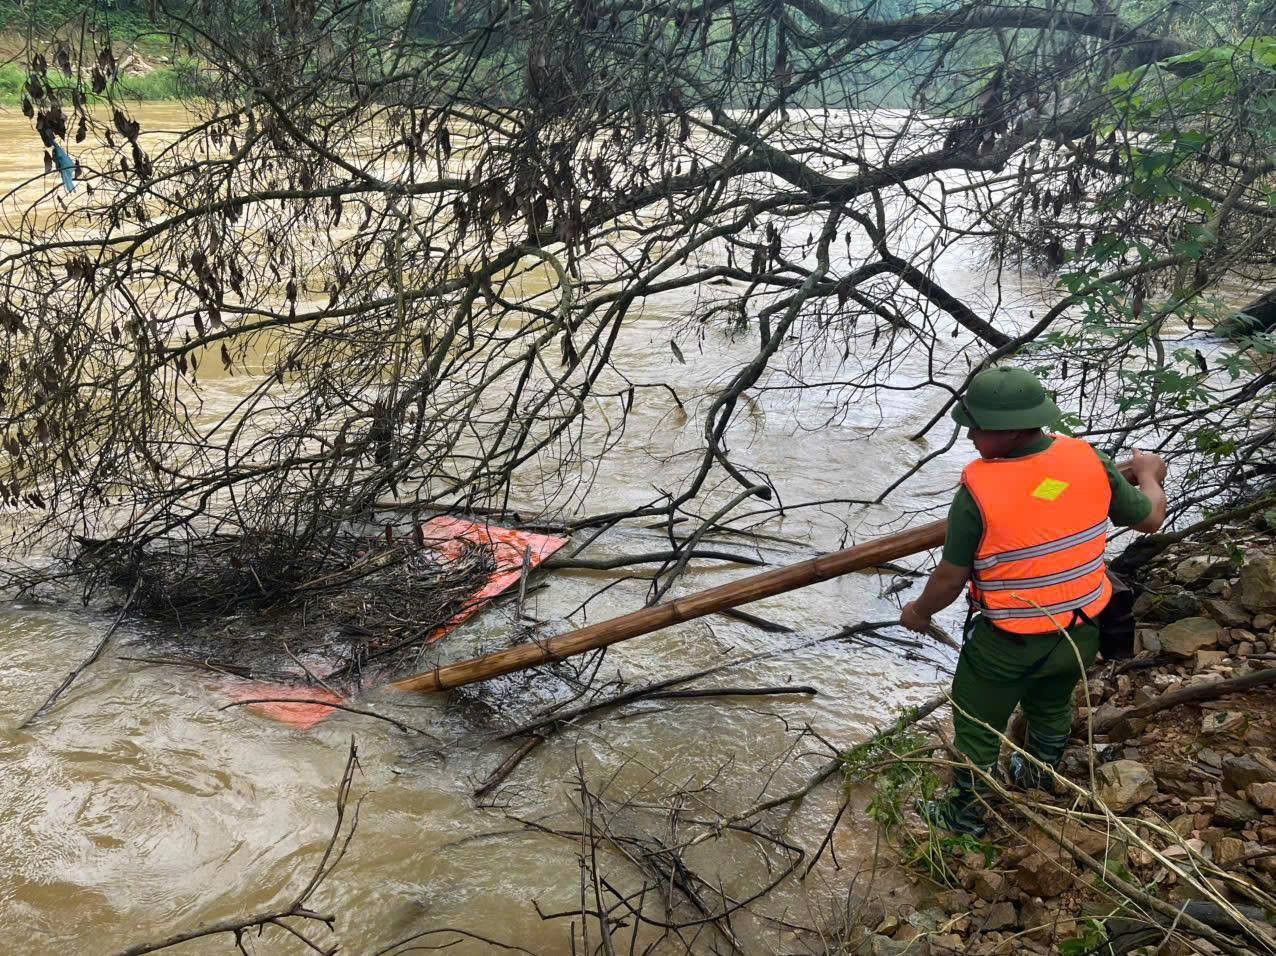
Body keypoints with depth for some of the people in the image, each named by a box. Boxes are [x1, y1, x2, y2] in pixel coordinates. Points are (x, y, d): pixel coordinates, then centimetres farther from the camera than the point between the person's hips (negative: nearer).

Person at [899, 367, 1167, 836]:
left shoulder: (979, 489, -27)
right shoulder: (1088, 460, -15)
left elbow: (950, 578, -17)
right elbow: (1149, 518, 1)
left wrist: (919, 612, 3)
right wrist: (1149, 475, 23)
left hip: (1009, 643, -5)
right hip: (1081, 632, 5)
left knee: (977, 726, 19)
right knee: (1051, 705, 33)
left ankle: (967, 815, 38)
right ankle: (1037, 780, 57)